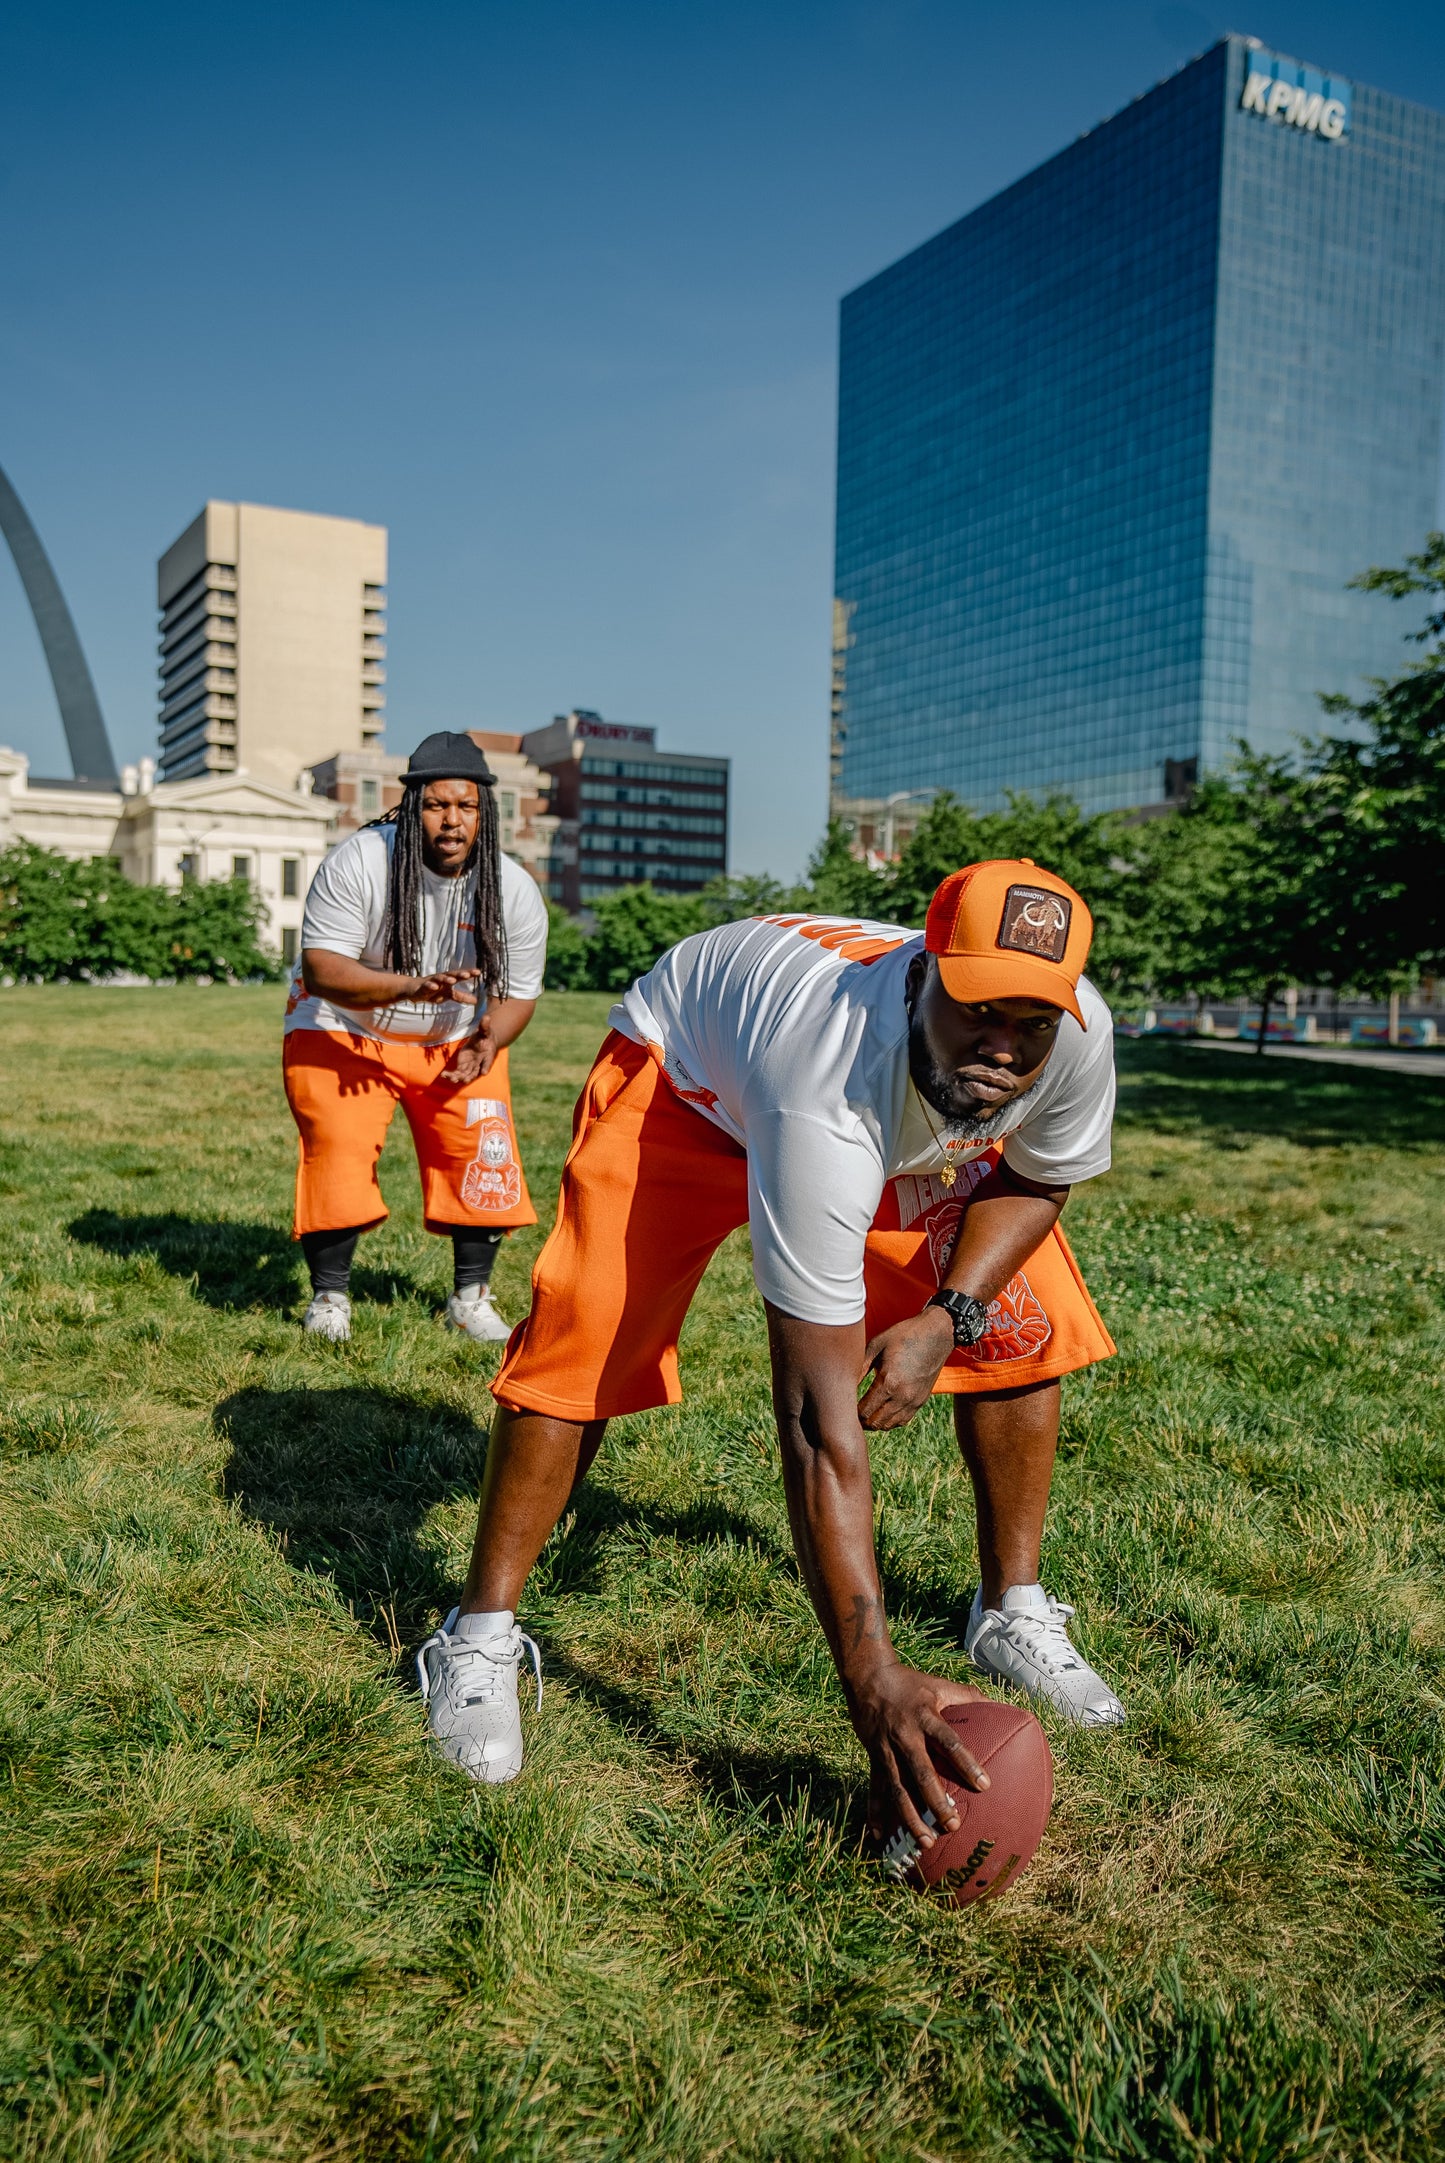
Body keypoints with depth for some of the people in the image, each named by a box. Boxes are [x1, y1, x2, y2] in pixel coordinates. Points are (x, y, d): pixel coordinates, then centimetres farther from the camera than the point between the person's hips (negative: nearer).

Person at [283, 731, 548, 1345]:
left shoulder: (515, 892, -12)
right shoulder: (357, 863, -22)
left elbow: (518, 993, -2)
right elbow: (320, 970, -28)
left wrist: (488, 1041, -24)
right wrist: (409, 987, -44)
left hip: (457, 1041, 3)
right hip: (343, 1030, -3)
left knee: (486, 1152, -9)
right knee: (337, 1149, -17)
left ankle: (471, 1297, 10)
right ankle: (328, 1295, 4)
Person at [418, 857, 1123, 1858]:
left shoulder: (1078, 1035, -31)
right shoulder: (832, 1098, -47)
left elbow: (1035, 1177, -5)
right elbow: (818, 1417, -46)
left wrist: (948, 1315, -22)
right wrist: (876, 1683, -47)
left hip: (913, 1132, 5)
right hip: (687, 1068, -5)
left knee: (1021, 1320, -5)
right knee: (585, 1337, -18)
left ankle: (1013, 1612, 16)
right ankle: (480, 1635, 2)